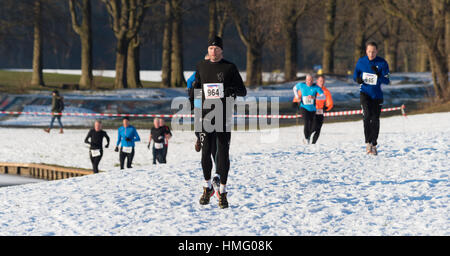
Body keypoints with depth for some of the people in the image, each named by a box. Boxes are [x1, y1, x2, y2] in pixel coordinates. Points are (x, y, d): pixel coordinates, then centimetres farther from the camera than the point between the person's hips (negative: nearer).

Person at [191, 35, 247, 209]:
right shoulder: (201, 67, 9)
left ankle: (222, 192, 4)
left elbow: (243, 91, 1)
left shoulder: (229, 68, 1)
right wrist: (190, 100, 8)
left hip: (224, 116, -2)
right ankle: (207, 187, 15)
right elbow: (197, 86, 23)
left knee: (223, 152, -1)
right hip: (206, 115, 2)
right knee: (206, 151, -2)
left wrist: (233, 90, -19)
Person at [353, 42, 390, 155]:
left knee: (375, 120, 4)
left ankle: (373, 145, 19)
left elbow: (386, 81, -10)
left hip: (377, 95, 0)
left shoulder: (382, 63, -8)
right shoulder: (361, 61, -3)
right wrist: (357, 79, -14)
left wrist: (378, 74, -29)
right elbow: (355, 74, 10)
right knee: (367, 114, -23)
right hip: (364, 93, 0)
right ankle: (368, 142, -18)